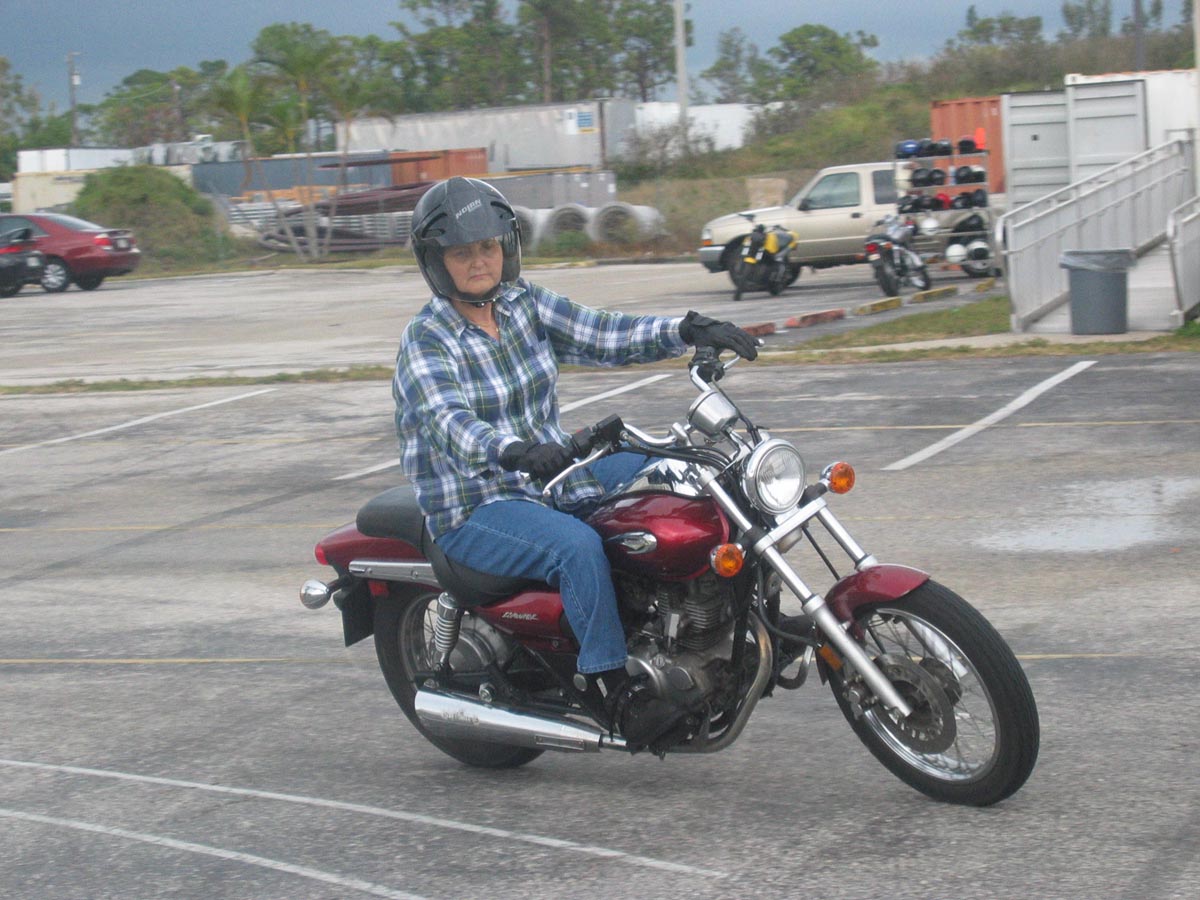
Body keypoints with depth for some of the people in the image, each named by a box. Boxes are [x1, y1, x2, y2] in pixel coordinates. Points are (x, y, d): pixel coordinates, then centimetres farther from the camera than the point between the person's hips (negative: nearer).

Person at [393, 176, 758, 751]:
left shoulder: (524, 304, 6)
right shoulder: (426, 341, -14)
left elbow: (602, 335, -4)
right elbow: (449, 422, -31)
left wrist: (690, 331, -19)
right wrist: (516, 452, -51)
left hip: (550, 477, 7)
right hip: (474, 508, -7)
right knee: (578, 547, -33)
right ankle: (620, 698, -27)